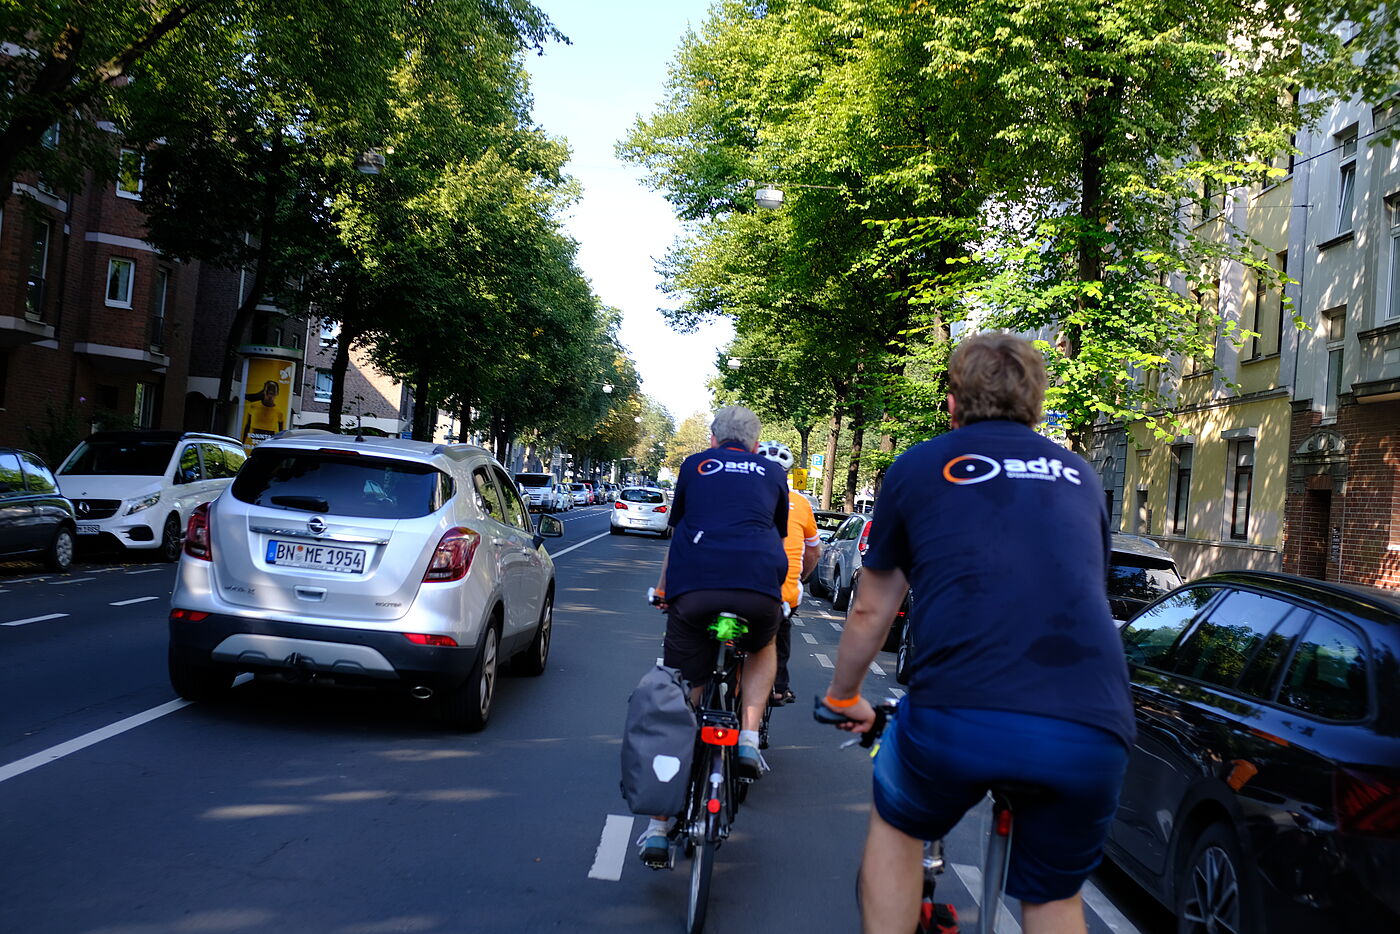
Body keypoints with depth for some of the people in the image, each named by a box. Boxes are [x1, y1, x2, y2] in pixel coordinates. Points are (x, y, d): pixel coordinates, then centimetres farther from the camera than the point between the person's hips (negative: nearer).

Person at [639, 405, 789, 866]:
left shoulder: (694, 465, 25)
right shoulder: (772, 474, 24)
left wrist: (662, 590, 50)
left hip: (692, 589, 0)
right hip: (759, 589, 0)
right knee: (763, 648, 35)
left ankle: (658, 827, 9)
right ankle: (748, 740, 15)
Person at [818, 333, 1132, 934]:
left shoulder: (918, 467, 14)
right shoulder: (1079, 476, 22)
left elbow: (871, 613, 20)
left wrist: (843, 696, 38)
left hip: (959, 715, -2)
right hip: (1093, 729, 3)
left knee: (895, 827, 28)